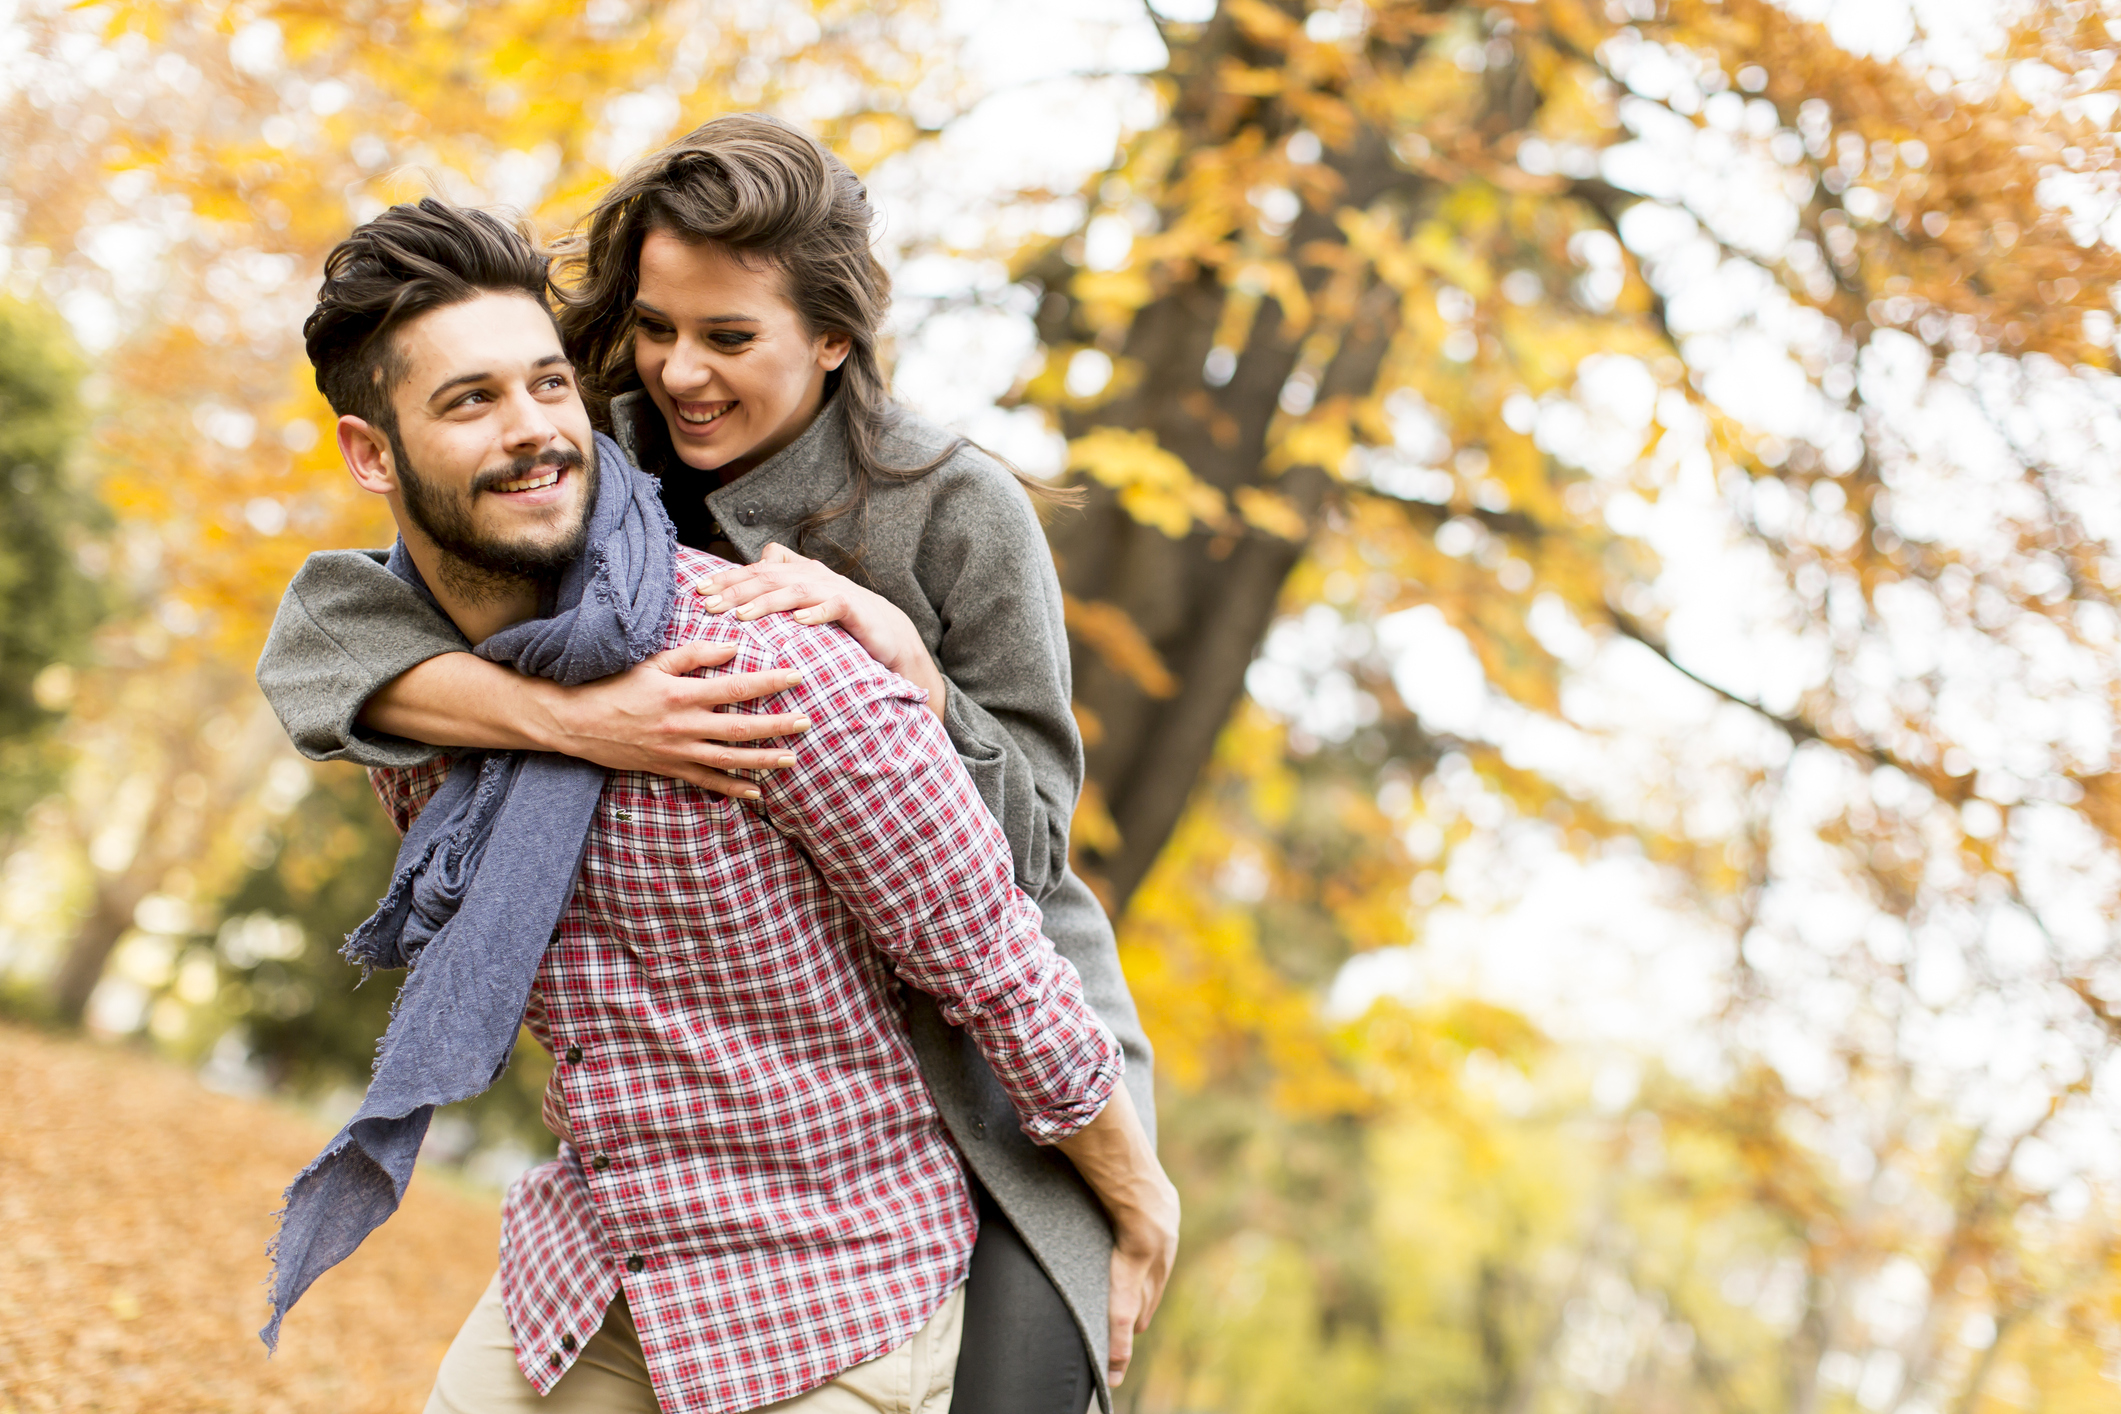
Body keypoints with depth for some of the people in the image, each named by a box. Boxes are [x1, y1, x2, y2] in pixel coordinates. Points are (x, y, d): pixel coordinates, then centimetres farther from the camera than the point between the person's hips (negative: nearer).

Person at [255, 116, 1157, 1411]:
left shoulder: (958, 511, -15)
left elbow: (1024, 844, -11)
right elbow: (318, 632, -19)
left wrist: (900, 656, -27)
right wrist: (575, 718, -35)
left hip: (1003, 1058, -3)